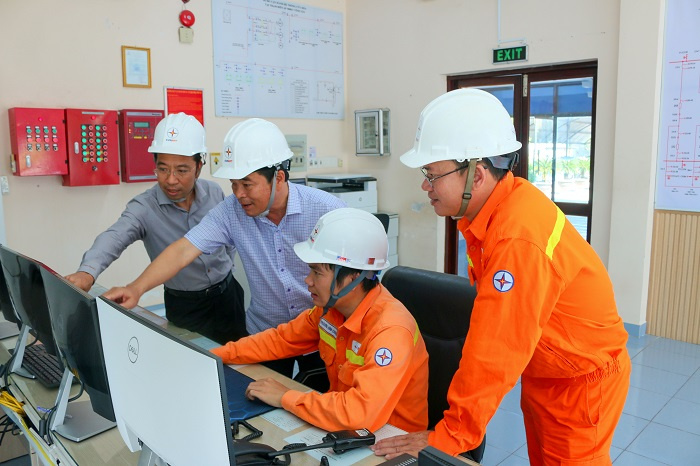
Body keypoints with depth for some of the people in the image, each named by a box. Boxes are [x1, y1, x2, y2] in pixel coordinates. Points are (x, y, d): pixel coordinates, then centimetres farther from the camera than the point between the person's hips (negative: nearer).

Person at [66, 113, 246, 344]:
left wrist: (227, 268, 8)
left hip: (227, 293, 3)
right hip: (185, 307, -3)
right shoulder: (144, 207, -19)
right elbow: (114, 237, -38)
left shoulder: (215, 193, -8)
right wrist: (87, 272, -55)